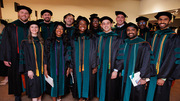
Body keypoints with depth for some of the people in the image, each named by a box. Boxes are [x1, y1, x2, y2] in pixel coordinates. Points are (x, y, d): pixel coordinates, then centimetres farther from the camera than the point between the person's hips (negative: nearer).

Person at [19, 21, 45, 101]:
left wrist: (44, 67, 6)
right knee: (34, 88, -1)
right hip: (32, 69, -4)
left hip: (41, 68, 4)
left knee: (40, 86, 12)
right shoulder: (26, 42, -4)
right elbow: (25, 57, -8)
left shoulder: (41, 41, 9)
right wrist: (29, 70, -14)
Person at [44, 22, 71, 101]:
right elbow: (46, 55, -3)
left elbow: (68, 56, 6)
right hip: (52, 67, -2)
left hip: (63, 67, 2)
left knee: (62, 82, 10)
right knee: (54, 83, 5)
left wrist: (68, 67, 2)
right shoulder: (49, 41, -1)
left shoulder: (65, 41, 4)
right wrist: (45, 69, -8)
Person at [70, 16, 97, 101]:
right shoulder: (74, 38, 4)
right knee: (78, 80, 9)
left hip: (88, 65, -1)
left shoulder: (90, 38, 0)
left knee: (87, 80, 6)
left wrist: (94, 66, -5)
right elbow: (72, 53, 6)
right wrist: (71, 66, 4)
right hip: (77, 65, 2)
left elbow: (94, 52, -1)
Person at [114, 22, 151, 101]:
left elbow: (146, 62, -12)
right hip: (125, 76, 5)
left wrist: (144, 77, -15)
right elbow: (120, 59, 10)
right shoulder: (124, 44, 7)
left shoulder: (143, 44, -9)